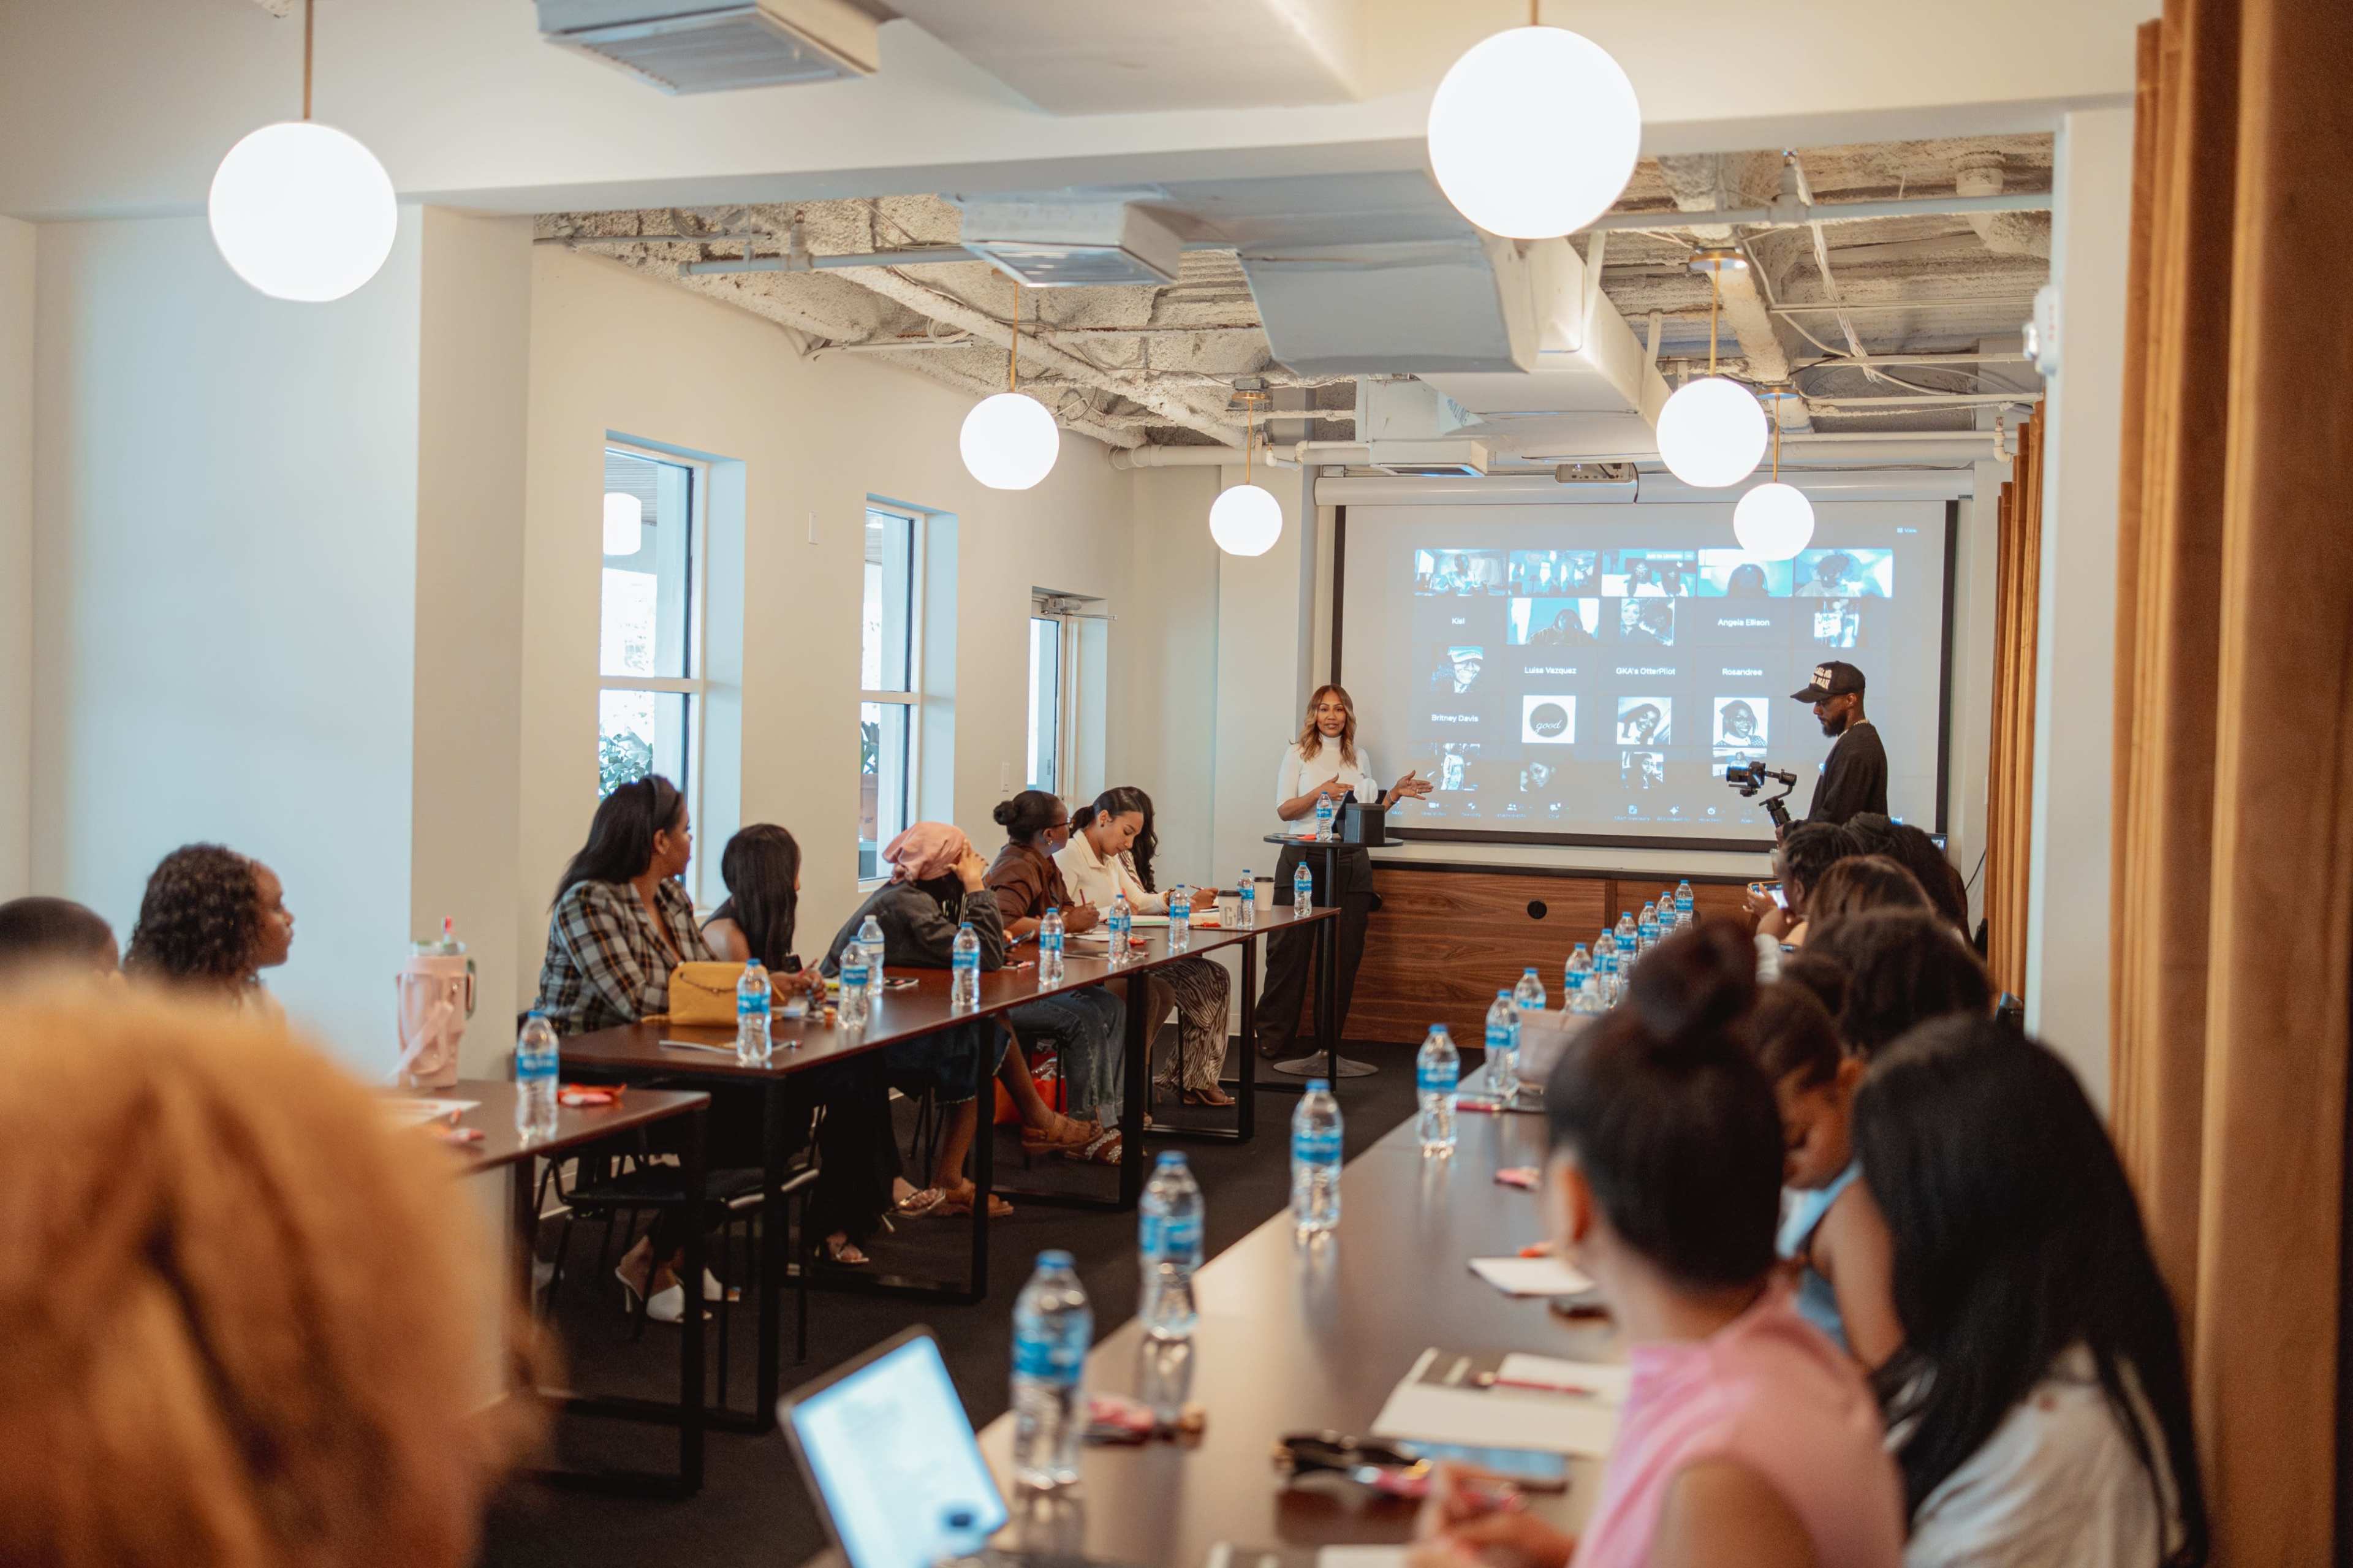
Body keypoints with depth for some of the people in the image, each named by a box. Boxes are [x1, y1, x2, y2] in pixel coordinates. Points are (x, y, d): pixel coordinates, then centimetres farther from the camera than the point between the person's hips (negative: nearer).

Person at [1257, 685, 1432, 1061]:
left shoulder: (1360, 758, 15)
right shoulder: (1298, 754, 6)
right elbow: (1283, 811, -1)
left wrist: (1395, 793, 4)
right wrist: (1319, 793, -15)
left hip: (1350, 862, 3)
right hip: (1303, 858, -3)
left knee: (1344, 953, 0)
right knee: (1289, 948, -5)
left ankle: (1328, 1040, 9)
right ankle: (1272, 1039, 3)